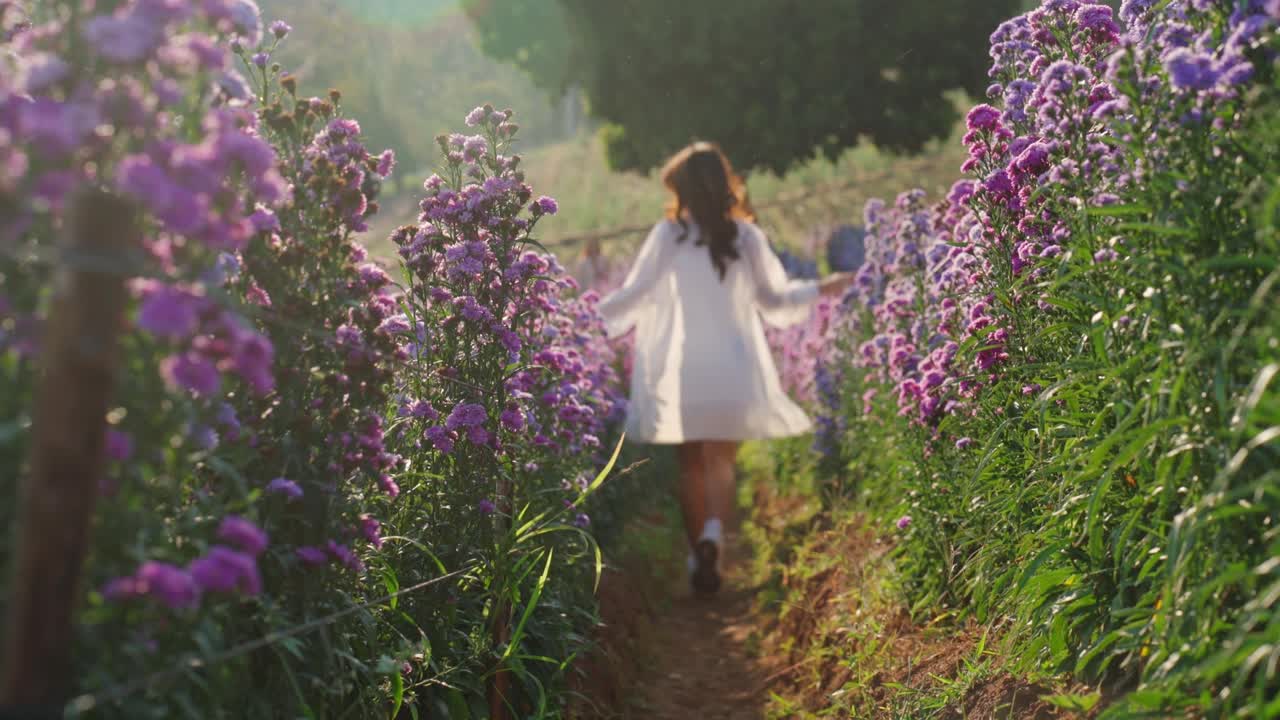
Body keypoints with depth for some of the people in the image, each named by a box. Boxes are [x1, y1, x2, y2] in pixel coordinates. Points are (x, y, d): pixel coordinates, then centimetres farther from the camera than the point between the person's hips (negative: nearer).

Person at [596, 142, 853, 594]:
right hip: (733, 372, 1)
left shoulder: (669, 235, -4)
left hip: (679, 374, -1)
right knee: (721, 460, 5)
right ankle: (714, 531, -22)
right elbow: (775, 303, 8)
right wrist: (821, 290, 25)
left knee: (692, 465, 10)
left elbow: (634, 296, -2)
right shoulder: (746, 237, 2)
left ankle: (699, 557, 11)